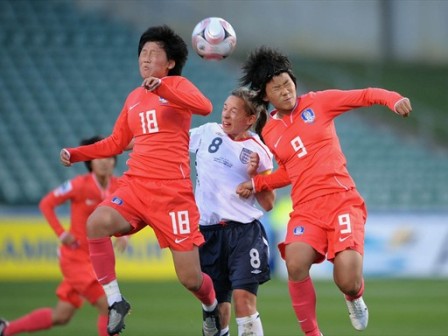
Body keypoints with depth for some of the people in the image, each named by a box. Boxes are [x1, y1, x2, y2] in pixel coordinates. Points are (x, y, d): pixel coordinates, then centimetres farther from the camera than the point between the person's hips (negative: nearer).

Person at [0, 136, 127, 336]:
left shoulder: (119, 187, -1)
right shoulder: (80, 185, -16)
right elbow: (46, 203, -8)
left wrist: (123, 235, -7)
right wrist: (61, 233, -16)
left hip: (97, 257, 7)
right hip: (76, 257, -7)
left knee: (61, 317, 14)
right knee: (108, 306, -17)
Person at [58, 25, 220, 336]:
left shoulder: (177, 85, 1)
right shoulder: (134, 98, 18)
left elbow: (205, 107, -21)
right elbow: (116, 143, 26)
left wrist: (163, 89, -34)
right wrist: (76, 154, 12)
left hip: (173, 191, -4)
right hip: (135, 185, 4)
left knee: (190, 278, -4)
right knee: (97, 223, -29)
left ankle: (211, 308, 32)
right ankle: (115, 303, -18)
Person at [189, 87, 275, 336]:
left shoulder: (259, 152, 1)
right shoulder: (207, 133, 5)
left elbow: (268, 204, 3)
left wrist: (254, 176, -10)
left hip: (243, 232, -2)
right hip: (208, 231, 2)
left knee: (243, 299, -15)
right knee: (216, 303, 5)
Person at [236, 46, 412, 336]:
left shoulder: (318, 103, 4)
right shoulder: (269, 133, 13)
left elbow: (366, 95, 3)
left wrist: (394, 99, -16)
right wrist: (256, 183, 13)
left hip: (342, 201, -2)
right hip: (306, 210, 2)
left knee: (348, 281, -19)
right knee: (296, 266, -28)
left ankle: (355, 298, 23)